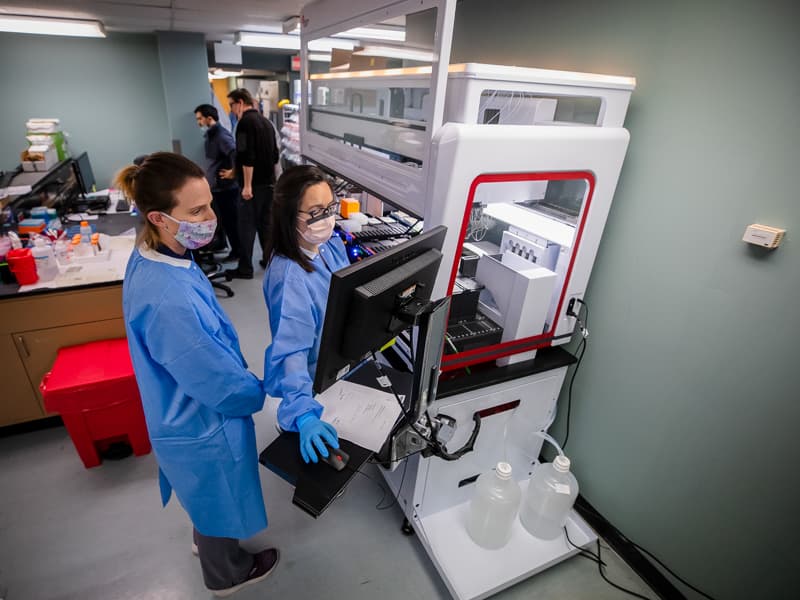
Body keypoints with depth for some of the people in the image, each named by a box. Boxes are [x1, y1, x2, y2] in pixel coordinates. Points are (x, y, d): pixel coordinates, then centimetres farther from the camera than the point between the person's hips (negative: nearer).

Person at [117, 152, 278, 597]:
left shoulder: (152, 255, -9)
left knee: (206, 502, 35)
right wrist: (258, 393, -8)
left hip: (188, 413, 8)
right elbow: (222, 384, -28)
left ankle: (207, 542, 64)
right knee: (219, 505, 23)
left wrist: (240, 374, 11)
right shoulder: (167, 301, -40)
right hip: (205, 427, -8)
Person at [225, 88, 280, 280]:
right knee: (266, 222, 15)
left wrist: (247, 184, -20)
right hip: (269, 182, 8)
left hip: (253, 184, -8)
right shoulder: (266, 121, 14)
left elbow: (247, 157, -21)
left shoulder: (245, 122, -12)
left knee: (247, 225, -3)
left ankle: (245, 268, 2)